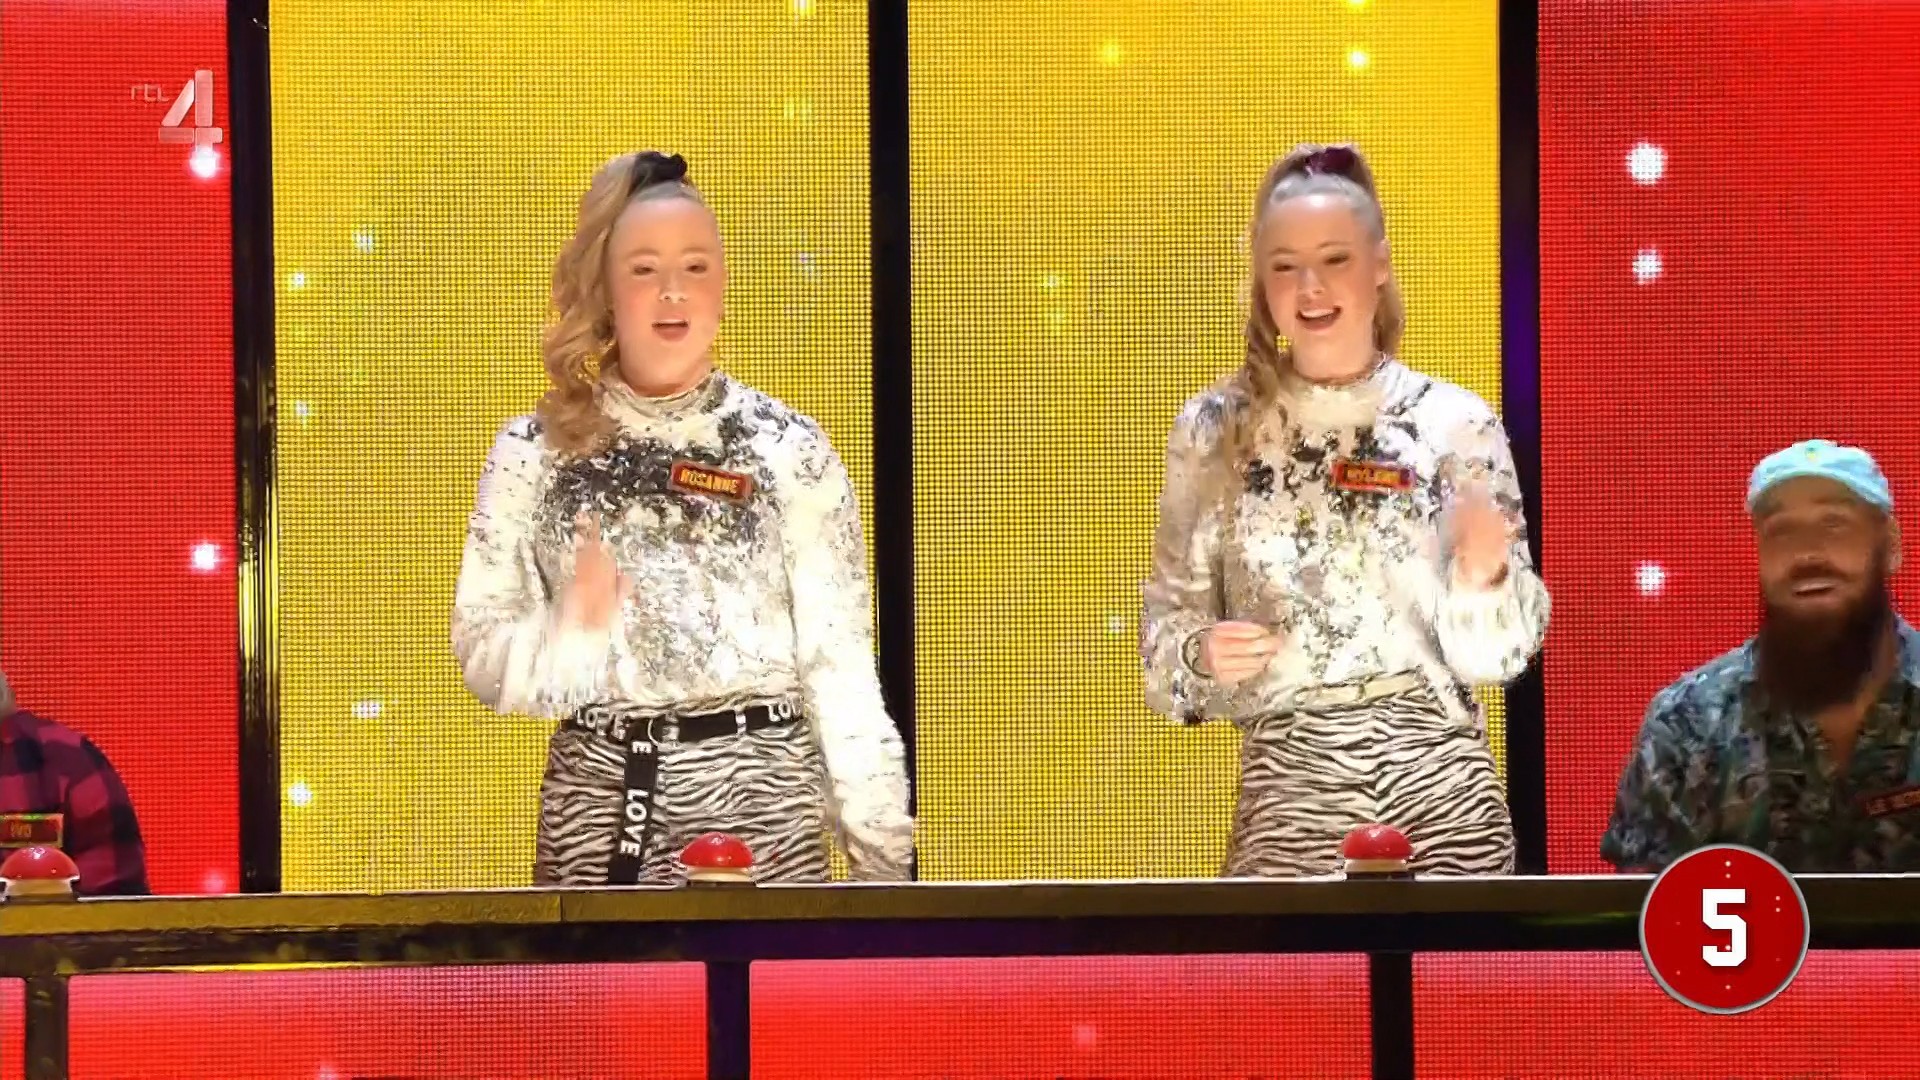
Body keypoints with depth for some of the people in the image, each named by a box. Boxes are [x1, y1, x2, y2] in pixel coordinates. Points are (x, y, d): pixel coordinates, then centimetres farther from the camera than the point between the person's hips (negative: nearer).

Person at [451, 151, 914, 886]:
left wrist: (882, 858, 0)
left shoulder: (789, 451, 2)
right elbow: (482, 651, 5)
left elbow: (838, 663, 2)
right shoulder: (535, 452, 4)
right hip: (595, 802, 1)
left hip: (757, 800, -1)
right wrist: (572, 631, -16)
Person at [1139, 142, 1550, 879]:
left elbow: (1497, 652, 1)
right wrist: (1202, 652, -12)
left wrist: (1484, 578, -19)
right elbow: (1169, 612, 8)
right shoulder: (1215, 429, 2)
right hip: (1288, 788, 0)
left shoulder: (1457, 423, 0)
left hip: (1439, 782, 0)